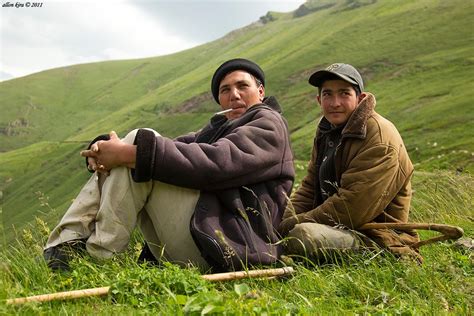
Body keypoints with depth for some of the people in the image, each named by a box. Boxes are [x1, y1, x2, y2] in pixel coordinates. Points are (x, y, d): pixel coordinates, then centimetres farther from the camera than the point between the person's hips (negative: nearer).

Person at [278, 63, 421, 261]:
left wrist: (295, 223, -19)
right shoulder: (327, 132, 13)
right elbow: (308, 190, 12)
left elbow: (353, 206, -23)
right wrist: (283, 221, -7)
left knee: (303, 235, -34)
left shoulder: (380, 136, -15)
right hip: (339, 227, 8)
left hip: (376, 237, -8)